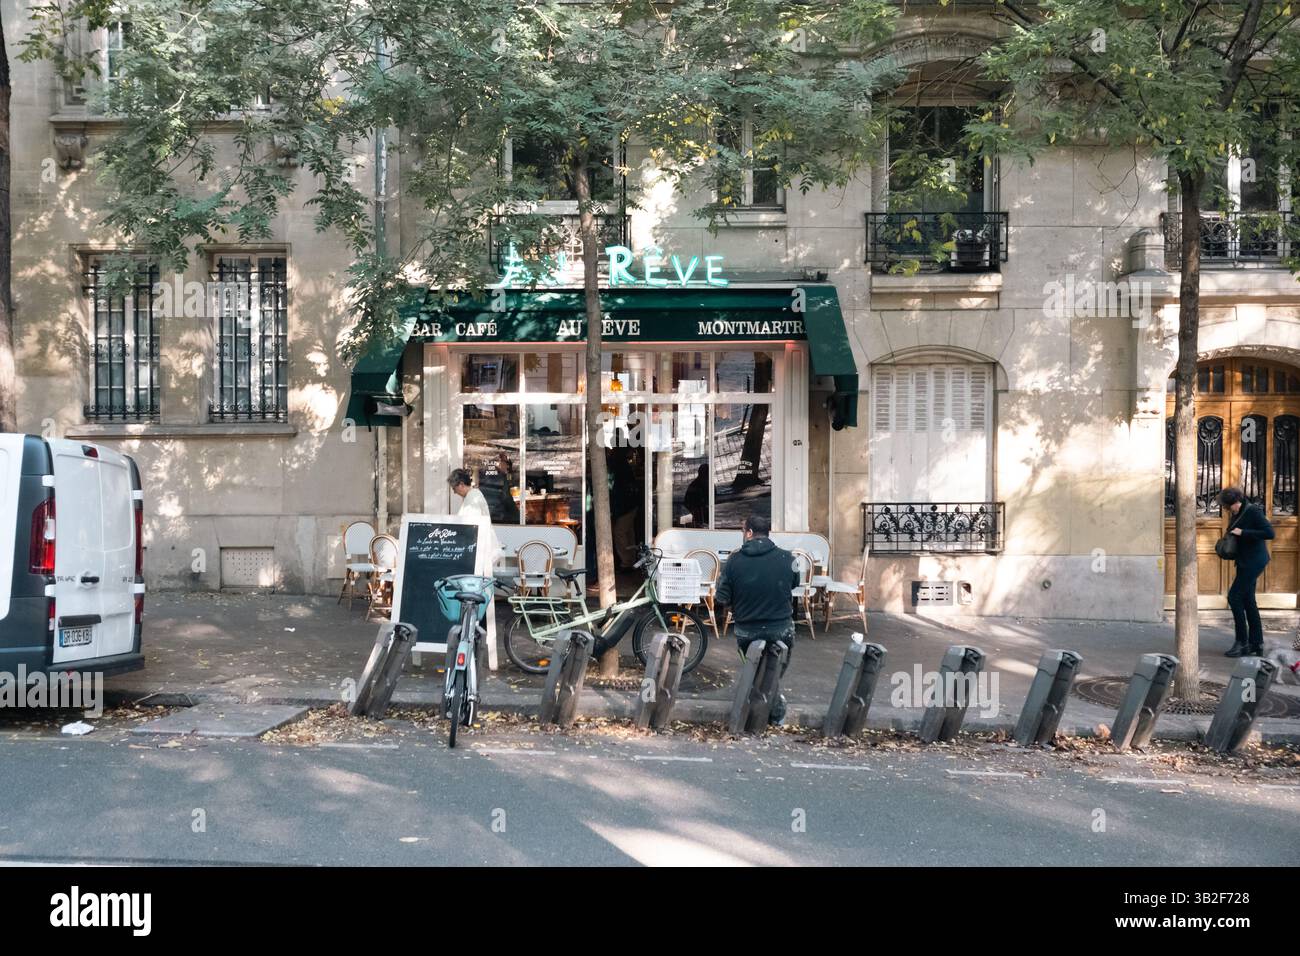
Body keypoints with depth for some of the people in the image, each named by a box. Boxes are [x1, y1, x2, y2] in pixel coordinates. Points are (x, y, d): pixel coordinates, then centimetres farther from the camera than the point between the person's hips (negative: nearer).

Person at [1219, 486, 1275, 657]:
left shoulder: (1253, 511, -15)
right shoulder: (1237, 514, 11)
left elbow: (1269, 533, -23)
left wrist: (1243, 532, -22)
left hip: (1254, 561, -9)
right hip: (1245, 562, 9)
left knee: (1234, 597, -10)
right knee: (1248, 600, 11)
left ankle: (1242, 642, -4)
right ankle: (1256, 643, 17)